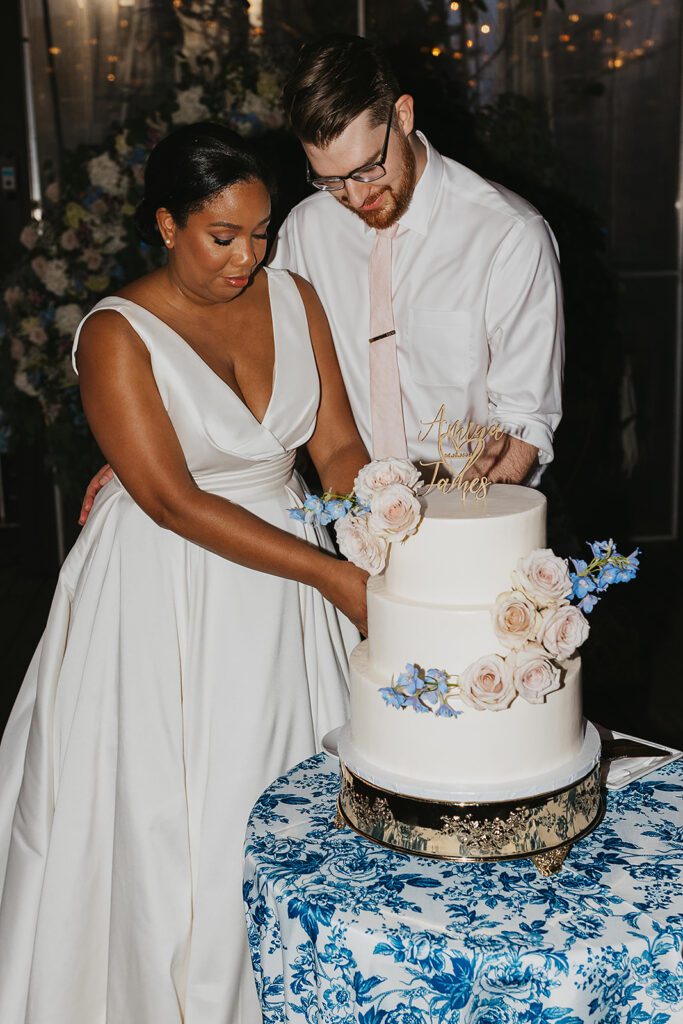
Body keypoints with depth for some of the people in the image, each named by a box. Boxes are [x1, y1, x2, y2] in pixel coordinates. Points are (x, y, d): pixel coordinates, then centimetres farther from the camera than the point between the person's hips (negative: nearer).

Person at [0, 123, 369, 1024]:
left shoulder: (292, 296, 1)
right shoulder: (118, 335, -14)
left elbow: (338, 447, 0)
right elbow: (175, 502, -19)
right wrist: (331, 574, -23)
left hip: (283, 593, 5)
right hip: (166, 597, -4)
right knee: (167, 824, 6)